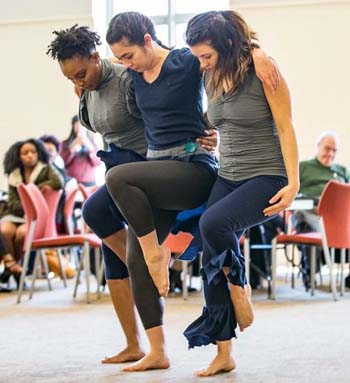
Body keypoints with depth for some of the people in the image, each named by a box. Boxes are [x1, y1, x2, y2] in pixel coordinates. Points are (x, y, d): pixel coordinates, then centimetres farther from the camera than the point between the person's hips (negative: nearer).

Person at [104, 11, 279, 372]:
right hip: (156, 172, 7)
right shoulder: (136, 75, 10)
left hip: (193, 169, -7)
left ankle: (156, 252, -12)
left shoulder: (187, 62, -9)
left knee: (117, 177, -31)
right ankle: (157, 353, 4)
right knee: (135, 260, -3)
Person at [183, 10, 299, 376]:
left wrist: (293, 184, -16)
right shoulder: (212, 78, 6)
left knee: (213, 223, -32)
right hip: (227, 177, 7)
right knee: (212, 264, -3)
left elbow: (285, 129, -12)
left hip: (267, 177, -7)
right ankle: (223, 355, 5)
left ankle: (240, 286, -4)